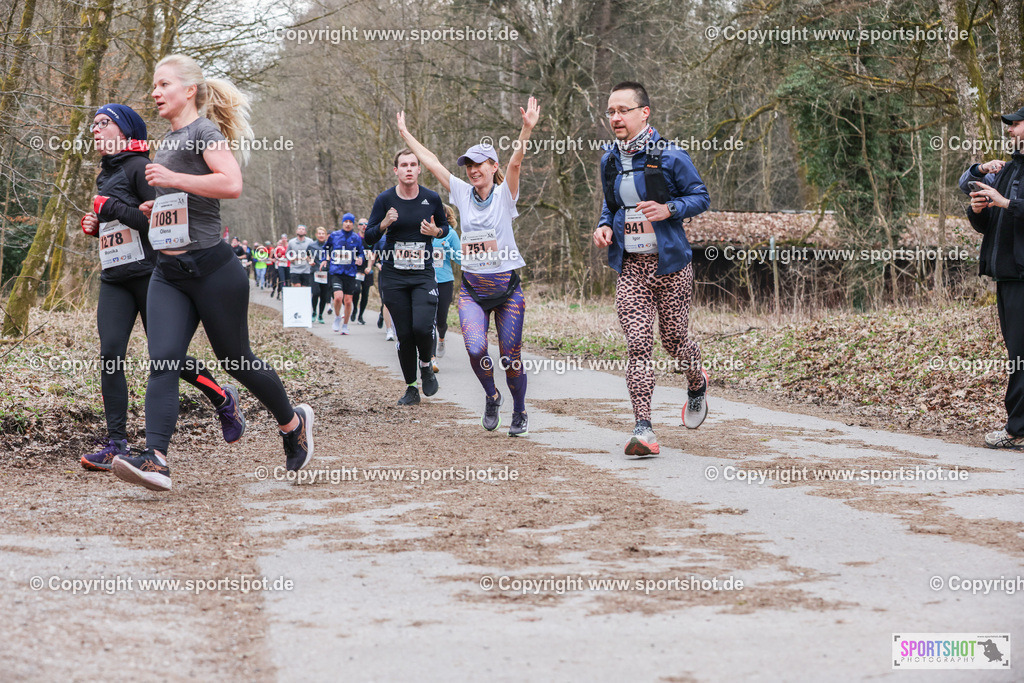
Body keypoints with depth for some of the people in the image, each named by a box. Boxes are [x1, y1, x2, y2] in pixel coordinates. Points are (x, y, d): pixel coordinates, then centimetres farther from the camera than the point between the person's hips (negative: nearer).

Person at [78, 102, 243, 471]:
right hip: (114, 279, 7)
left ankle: (224, 399, 26)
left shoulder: (139, 167, -8)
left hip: (149, 273, -7)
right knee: (110, 354, -9)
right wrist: (96, 226, 10)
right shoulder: (105, 176, 18)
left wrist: (110, 208, -15)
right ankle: (116, 444, -9)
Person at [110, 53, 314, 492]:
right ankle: (155, 460, -22)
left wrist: (171, 179, -24)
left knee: (235, 359, 6)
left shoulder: (203, 131, -8)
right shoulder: (170, 140, 18)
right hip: (168, 273, 7)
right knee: (162, 362, -11)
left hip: (211, 268, -7)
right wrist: (159, 205, 19)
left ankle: (293, 422, 30)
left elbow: (231, 184, -25)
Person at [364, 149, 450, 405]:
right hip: (393, 276, 0)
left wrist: (436, 231, -8)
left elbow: (445, 227, 15)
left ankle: (426, 365, 12)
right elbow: (369, 237, 1)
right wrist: (384, 224, -19)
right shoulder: (385, 199, -2)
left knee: (422, 326, -20)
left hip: (423, 275, 0)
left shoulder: (432, 199, 0)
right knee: (404, 334, 0)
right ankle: (411, 389, 16)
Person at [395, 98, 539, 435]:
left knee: (511, 356, 1)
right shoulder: (463, 193, 7)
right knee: (476, 348, -19)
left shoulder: (504, 195, -3)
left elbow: (516, 162, -19)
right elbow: (431, 162, 12)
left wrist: (527, 129, -35)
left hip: (507, 288, -2)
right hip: (472, 289, 2)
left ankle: (519, 412, 25)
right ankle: (491, 397, 9)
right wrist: (405, 134, 17)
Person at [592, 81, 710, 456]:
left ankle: (697, 384, 42)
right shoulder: (609, 161, 8)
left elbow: (701, 197, -1)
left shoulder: (670, 157, -8)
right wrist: (604, 225, 3)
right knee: (637, 345, -7)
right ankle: (643, 428, -9)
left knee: (674, 340, 7)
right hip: (630, 267, 3)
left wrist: (669, 209, -19)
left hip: (670, 263, -3)